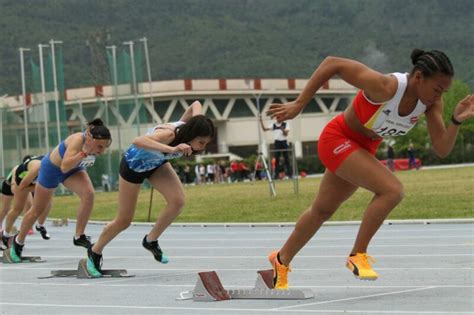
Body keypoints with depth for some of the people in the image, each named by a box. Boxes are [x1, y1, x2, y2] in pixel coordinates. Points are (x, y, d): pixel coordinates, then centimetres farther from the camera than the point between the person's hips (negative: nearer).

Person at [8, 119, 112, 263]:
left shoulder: (95, 142, -20)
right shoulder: (78, 140, -39)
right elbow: (64, 167, -50)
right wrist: (84, 153, -53)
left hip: (73, 170, 5)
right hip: (52, 168, -5)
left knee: (89, 193, -23)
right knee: (37, 210, 9)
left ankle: (79, 237, -12)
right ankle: (18, 241, 34)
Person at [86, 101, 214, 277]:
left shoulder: (187, 128, -23)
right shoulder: (168, 134, -43)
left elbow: (196, 105, -2)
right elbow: (138, 141, -62)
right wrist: (172, 149, -70)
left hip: (157, 163, 6)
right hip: (134, 165, -6)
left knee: (178, 200, -17)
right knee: (124, 221, 5)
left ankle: (151, 241, 5)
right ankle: (95, 252, 31)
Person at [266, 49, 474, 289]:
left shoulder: (431, 100, -16)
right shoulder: (385, 87, -35)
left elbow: (442, 149, -14)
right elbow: (332, 63, -29)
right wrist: (298, 104, -26)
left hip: (364, 149, 8)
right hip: (338, 140, -8)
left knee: (322, 210, 22)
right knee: (392, 190, -26)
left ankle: (282, 260, 43)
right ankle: (357, 255, -11)